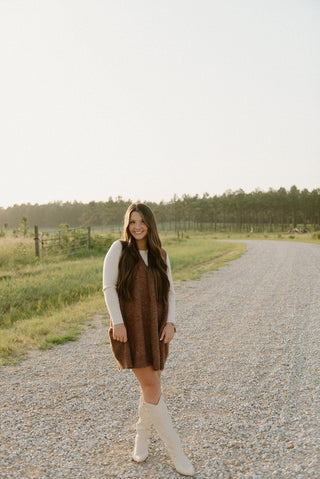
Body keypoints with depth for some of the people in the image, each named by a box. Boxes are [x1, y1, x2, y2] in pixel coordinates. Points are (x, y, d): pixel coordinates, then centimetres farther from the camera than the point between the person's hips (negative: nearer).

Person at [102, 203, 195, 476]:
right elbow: (109, 286, -7)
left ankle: (142, 438, 36)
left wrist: (170, 322, -4)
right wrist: (117, 321, -16)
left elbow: (169, 291, 8)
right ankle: (176, 451, 10)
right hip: (130, 327, -4)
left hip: (155, 327, 4)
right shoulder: (119, 249, -4)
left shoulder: (160, 255, 7)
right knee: (151, 387, -4)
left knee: (151, 385, 12)